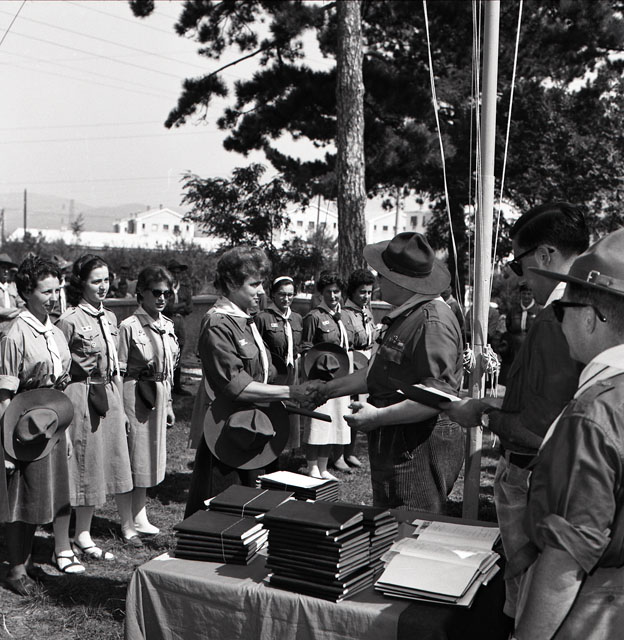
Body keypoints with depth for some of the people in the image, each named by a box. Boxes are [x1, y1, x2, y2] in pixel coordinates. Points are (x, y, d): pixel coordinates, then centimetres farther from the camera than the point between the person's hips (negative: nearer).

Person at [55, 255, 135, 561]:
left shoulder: (110, 318, 10)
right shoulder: (69, 321, -12)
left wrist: (122, 406, 16)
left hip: (110, 395, 7)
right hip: (82, 396, -6)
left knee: (119, 459, 12)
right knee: (87, 464, 2)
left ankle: (129, 525, 26)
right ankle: (82, 538, 16)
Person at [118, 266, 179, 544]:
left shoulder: (167, 326, 7)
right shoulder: (129, 327, -13)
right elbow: (119, 372, -13)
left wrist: (168, 403, 16)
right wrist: (120, 412, -15)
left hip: (158, 397, 7)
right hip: (136, 396, -7)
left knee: (150, 458, 15)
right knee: (134, 459, 0)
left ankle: (140, 518, 28)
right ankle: (129, 525, 12)